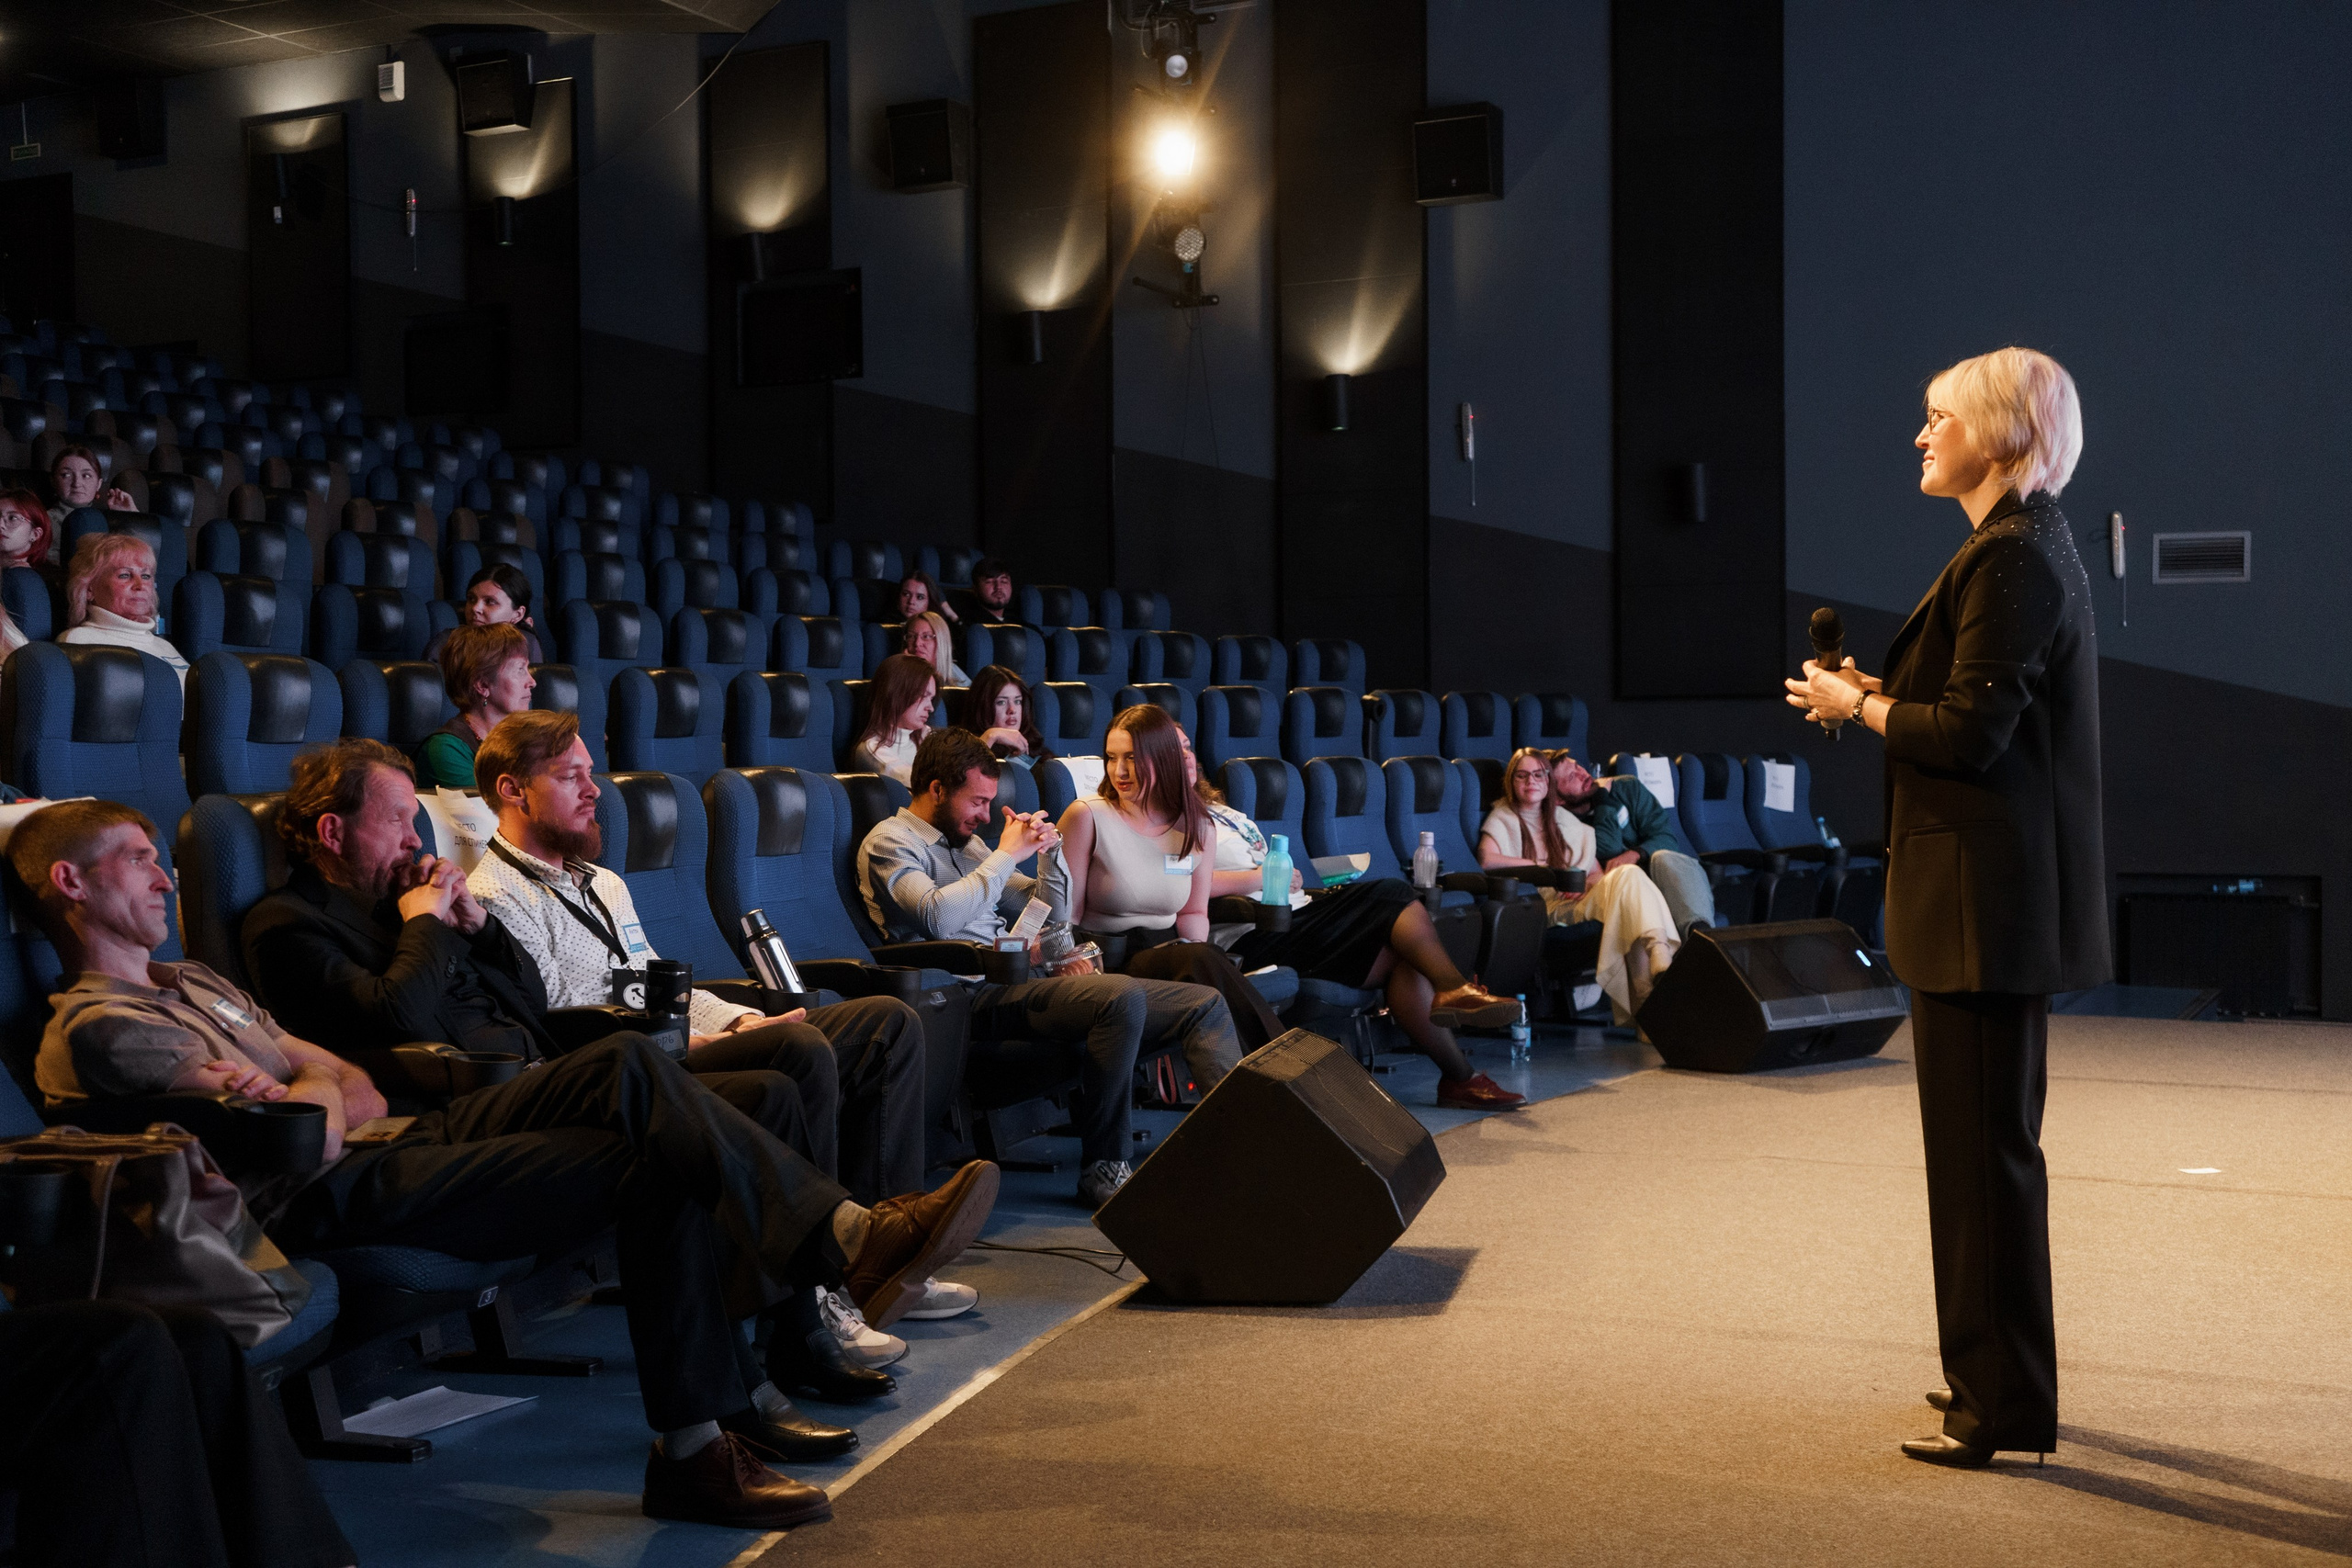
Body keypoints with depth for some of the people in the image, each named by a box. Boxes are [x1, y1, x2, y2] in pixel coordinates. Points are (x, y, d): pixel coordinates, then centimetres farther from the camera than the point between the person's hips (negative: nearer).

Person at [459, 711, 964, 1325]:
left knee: (889, 1021, -5)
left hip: (678, 1046, 10)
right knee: (802, 1048, -33)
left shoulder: (604, 884, 27)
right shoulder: (496, 900, -4)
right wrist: (703, 1044, -16)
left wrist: (741, 1020, 5)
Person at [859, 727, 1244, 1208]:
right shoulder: (889, 841, 4)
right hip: (975, 994, -9)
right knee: (1121, 996, -34)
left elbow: (1051, 913, 29)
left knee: (1205, 1004, -3)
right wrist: (1008, 854, -9)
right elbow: (939, 916, -17)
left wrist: (1050, 853, 10)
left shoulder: (965, 843, 27)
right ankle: (1103, 1166, -25)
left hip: (1021, 980, 9)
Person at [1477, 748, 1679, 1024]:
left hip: (1581, 901, 5)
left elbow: (1598, 872, 23)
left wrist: (1586, 882, -2)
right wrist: (1544, 868, -7)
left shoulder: (1565, 820, 29)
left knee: (1627, 874, -30)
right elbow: (1487, 859, -9)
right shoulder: (1502, 819, 14)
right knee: (1629, 877, -32)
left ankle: (1660, 958, -49)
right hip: (1546, 906, -5)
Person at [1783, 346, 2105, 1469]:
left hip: (1986, 897, -11)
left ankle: (2005, 1408, 7)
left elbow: (1969, 734, -21)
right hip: (2001, 892, 11)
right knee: (1988, 1138, 18)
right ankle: (1992, 1376, 30)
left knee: (1983, 1144, -3)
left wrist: (1859, 706, -7)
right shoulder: (2030, 545, 16)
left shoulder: (2011, 558, -17)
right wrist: (1881, 691, 10)